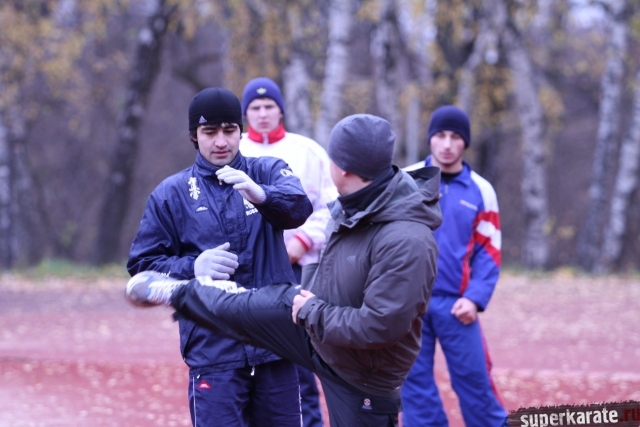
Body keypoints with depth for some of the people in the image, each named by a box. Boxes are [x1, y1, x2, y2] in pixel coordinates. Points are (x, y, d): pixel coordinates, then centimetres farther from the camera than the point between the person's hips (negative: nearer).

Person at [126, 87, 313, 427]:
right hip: (212, 350, -1)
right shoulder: (171, 194, 7)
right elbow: (143, 264, 7)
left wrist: (260, 194, -36)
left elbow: (299, 206, -15)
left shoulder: (267, 172, 6)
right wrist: (193, 267, -12)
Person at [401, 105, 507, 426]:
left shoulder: (481, 190, 7)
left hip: (455, 304, 0)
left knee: (474, 380, -3)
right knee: (414, 381, 2)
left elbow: (489, 251, 6)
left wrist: (475, 298, -8)